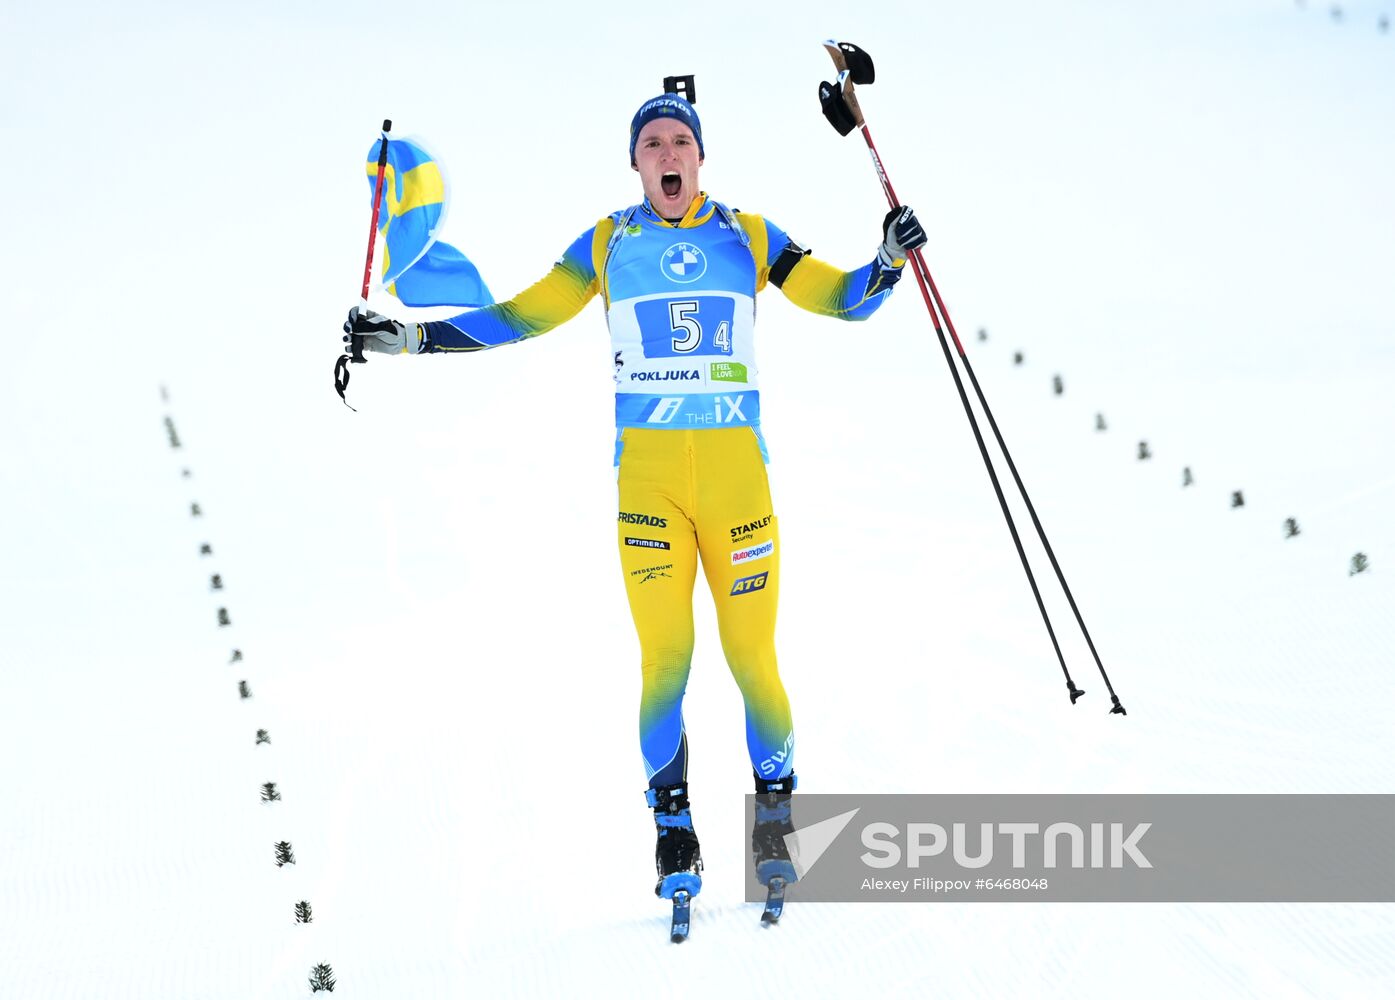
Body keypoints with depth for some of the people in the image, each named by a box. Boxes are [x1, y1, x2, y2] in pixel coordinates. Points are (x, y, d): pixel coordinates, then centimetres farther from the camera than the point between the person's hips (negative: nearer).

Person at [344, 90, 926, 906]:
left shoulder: (749, 238, 9)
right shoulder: (608, 244, 9)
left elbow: (842, 297, 8)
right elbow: (520, 317, 11)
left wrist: (890, 262, -13)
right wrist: (410, 337, 6)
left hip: (737, 469, 0)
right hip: (648, 473, 0)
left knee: (753, 656, -3)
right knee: (664, 661, -6)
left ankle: (776, 816, 17)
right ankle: (676, 837, 9)